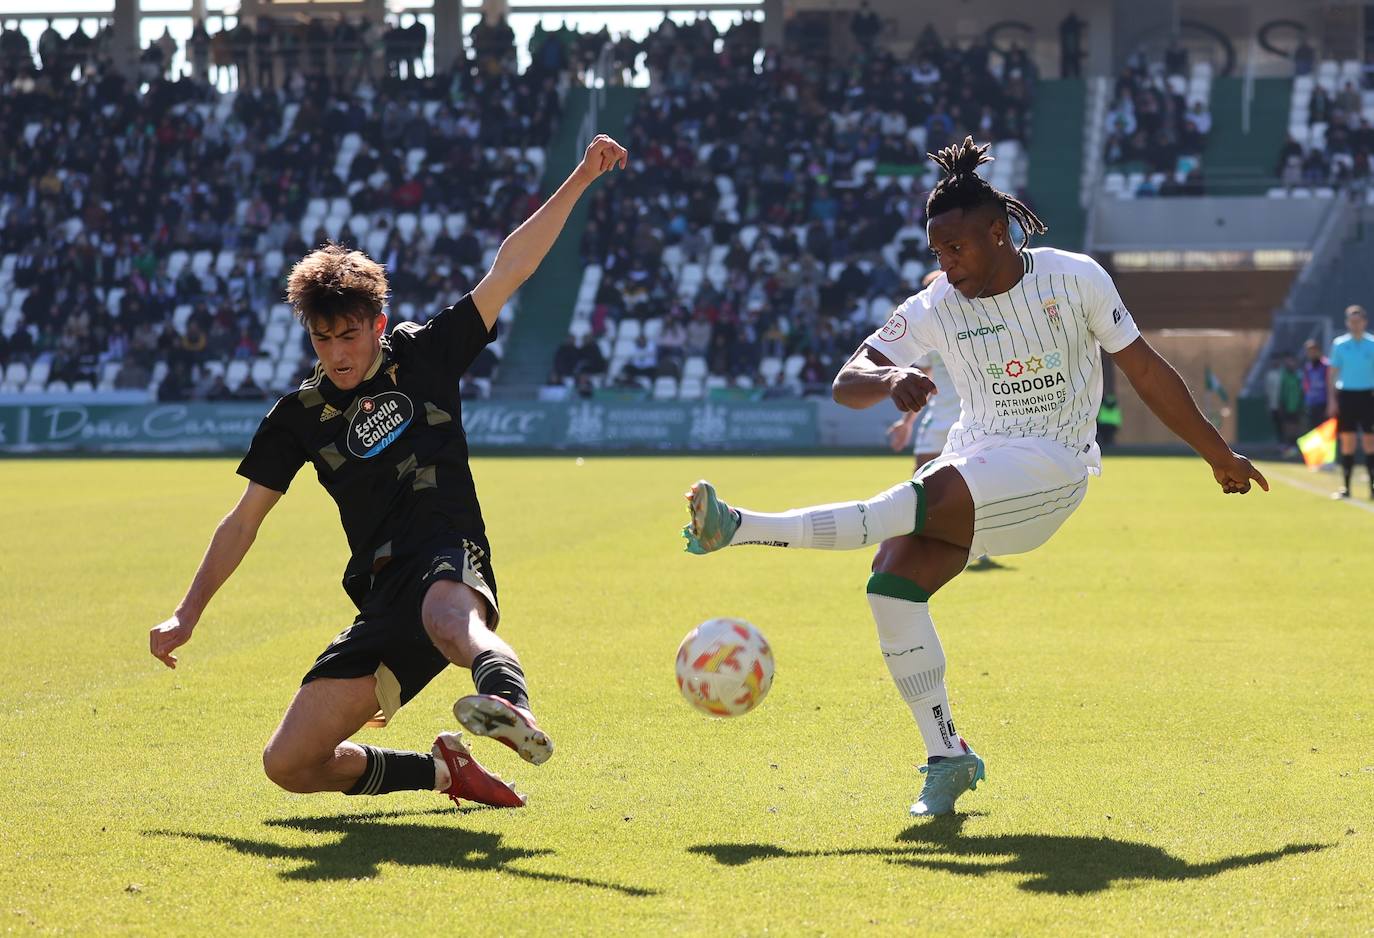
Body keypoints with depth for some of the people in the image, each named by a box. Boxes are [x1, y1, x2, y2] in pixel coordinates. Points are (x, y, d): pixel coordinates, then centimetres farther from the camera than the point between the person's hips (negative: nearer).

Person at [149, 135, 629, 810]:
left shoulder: (422, 355, 8)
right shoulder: (299, 416, 12)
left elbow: (508, 270, 4)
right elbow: (245, 519, 19)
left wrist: (581, 179, -3)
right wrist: (187, 614, 16)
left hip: (449, 558, -5)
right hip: (383, 598, 5)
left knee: (447, 617, -45)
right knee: (289, 765, -6)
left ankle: (511, 705, -77)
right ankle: (443, 768, 11)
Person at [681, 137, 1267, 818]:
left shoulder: (1074, 278, -6)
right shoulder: (934, 309, -1)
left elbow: (1145, 370, 4)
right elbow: (846, 383, -10)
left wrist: (1219, 454, 10)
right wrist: (890, 381, -34)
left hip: (1052, 468, -4)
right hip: (973, 465, 5)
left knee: (910, 505, -30)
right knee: (892, 580, -17)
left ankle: (741, 529, -32)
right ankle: (947, 756, -7)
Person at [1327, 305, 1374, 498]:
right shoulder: (1339, 344, 5)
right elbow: (1332, 373, 7)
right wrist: (1331, 400, 0)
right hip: (1345, 394, 1)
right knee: (1347, 442, 0)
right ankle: (1346, 486, 4)